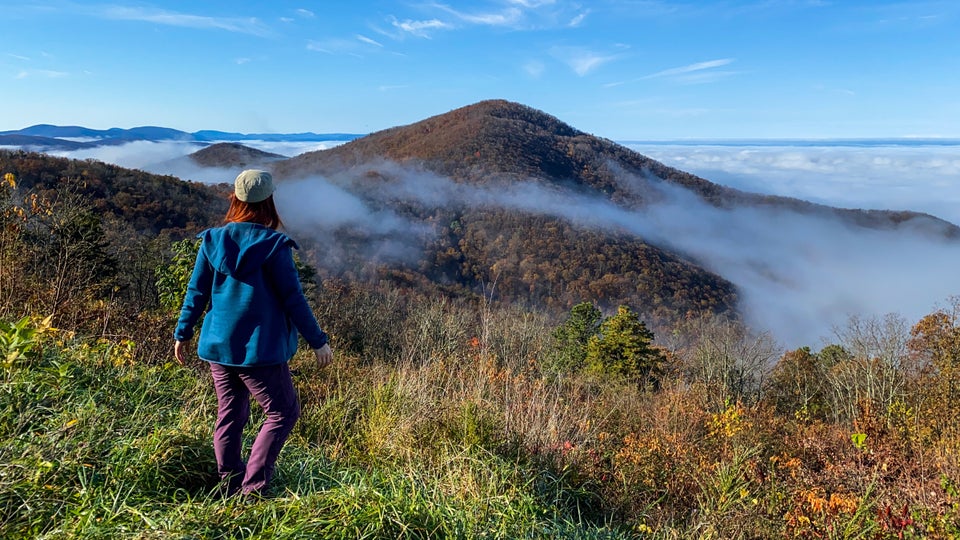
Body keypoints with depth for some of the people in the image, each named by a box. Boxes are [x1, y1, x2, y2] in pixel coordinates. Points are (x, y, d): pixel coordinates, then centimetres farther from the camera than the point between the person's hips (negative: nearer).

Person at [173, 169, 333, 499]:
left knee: (229, 416, 17)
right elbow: (293, 299, -12)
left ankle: (230, 488, 26)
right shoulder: (273, 245, -13)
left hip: (218, 347, 6)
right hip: (260, 349, -6)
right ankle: (252, 488, 5)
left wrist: (182, 334, 18)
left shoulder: (213, 240, 1)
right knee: (283, 413, 9)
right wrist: (318, 341, -4)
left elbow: (196, 293, 6)